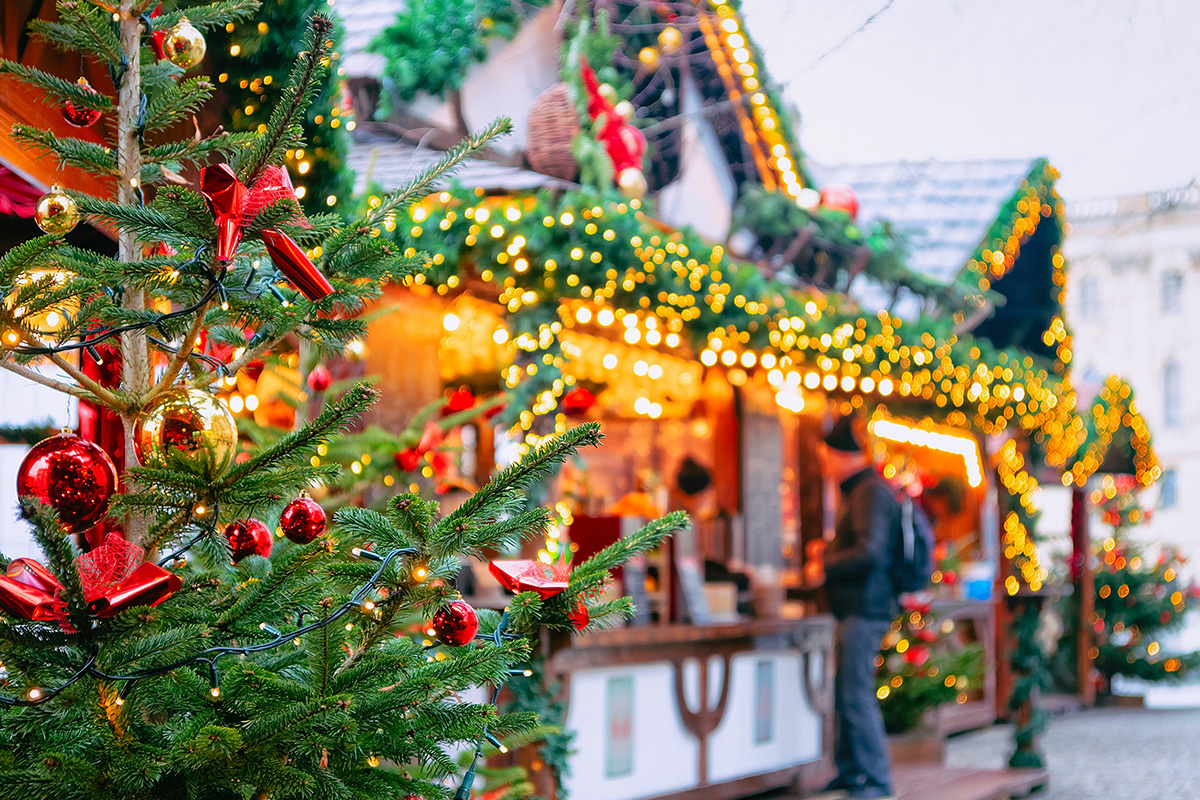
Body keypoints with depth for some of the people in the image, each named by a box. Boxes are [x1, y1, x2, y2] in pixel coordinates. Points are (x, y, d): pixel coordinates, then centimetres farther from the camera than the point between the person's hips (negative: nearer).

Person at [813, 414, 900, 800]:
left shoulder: (871, 491, -14)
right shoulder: (858, 490, 19)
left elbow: (868, 552, -23)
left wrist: (825, 566, -13)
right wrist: (830, 551, 14)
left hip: (866, 606, -11)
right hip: (856, 607, 11)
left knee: (857, 695, -10)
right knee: (845, 692, 13)